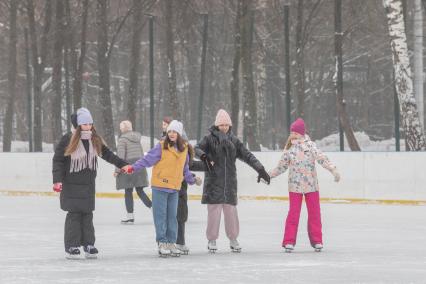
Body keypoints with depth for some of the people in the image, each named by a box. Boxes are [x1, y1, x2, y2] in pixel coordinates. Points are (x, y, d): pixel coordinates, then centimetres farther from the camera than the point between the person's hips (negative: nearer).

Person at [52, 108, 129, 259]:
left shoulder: (95, 140, 5)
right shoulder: (68, 140, -11)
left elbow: (106, 154, 16)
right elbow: (57, 160, -10)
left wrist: (122, 164, 9)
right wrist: (57, 180, -17)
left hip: (88, 184, 5)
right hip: (71, 184, -5)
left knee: (87, 214, 6)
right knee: (74, 214, -4)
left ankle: (88, 244, 12)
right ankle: (71, 247, 1)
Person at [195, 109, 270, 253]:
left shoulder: (234, 140, 11)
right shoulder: (210, 138, 2)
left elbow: (247, 155, 10)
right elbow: (197, 148, -8)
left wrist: (260, 169, 2)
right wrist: (203, 155, -31)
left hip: (230, 181, 3)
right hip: (214, 180, -3)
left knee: (231, 210, 3)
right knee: (214, 210, -4)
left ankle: (233, 239, 16)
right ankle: (212, 240, 7)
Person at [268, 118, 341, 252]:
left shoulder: (310, 145, -2)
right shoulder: (289, 149, 5)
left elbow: (322, 158, -11)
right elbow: (281, 166, 16)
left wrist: (333, 170, -21)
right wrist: (268, 175, 19)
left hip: (311, 185, -1)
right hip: (295, 186, 1)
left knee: (314, 212, 5)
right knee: (293, 212, -3)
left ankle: (317, 241, 12)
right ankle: (289, 241, 0)